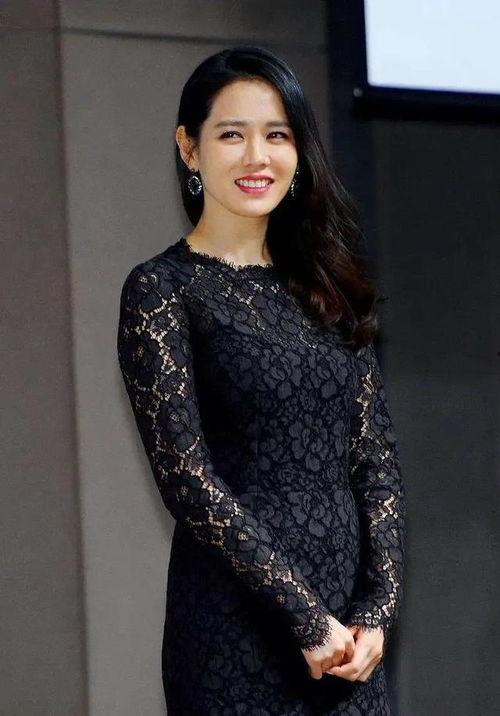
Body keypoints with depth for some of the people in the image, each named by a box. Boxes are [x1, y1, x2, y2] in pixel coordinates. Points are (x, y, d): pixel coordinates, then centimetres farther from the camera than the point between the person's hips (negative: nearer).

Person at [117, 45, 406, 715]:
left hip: (348, 633, 5)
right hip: (239, 627, -5)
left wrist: (377, 608, -6)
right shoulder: (161, 291, -4)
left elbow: (377, 454, 7)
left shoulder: (327, 285, 11)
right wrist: (306, 617, -14)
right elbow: (186, 477, -12)